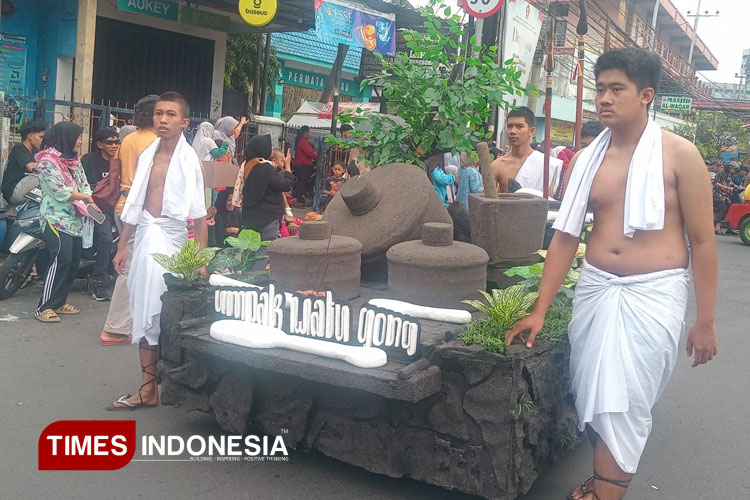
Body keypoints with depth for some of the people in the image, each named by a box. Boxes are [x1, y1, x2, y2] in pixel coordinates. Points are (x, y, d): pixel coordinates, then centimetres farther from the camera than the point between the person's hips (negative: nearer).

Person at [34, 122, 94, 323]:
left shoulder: (74, 160, 15)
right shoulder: (48, 162, -11)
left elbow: (84, 184, 10)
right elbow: (60, 191, -17)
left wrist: (91, 202, -8)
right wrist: (87, 198, -10)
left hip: (74, 220, 9)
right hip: (57, 219, -9)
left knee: (74, 261, 9)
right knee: (61, 261, -14)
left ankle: (59, 302, 19)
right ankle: (44, 308, -10)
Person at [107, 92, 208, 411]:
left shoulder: (188, 160, -8)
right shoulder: (147, 156, 8)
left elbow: (199, 215, -11)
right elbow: (135, 205, 14)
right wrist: (122, 246, 14)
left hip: (169, 241, -6)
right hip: (144, 239, 6)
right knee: (144, 315, 10)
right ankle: (148, 389, 21)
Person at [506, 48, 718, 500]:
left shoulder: (678, 154, -7)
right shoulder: (589, 158, 4)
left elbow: (703, 240, -5)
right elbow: (565, 236, 5)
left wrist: (705, 320, -5)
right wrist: (540, 311, 3)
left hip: (654, 294, -4)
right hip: (595, 288, 4)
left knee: (625, 406, -1)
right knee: (594, 397, 10)